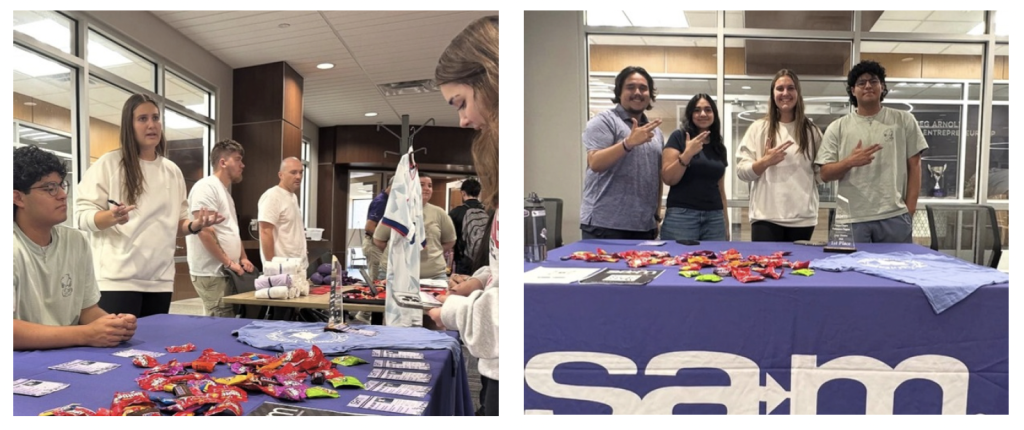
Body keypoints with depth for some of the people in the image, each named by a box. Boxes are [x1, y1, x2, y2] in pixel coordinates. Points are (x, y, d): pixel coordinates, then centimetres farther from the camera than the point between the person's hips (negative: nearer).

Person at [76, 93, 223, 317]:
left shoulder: (172, 171, 13)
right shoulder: (109, 163, -2)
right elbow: (83, 214, -5)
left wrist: (195, 225, -4)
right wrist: (111, 217, -26)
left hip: (160, 280, 5)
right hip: (118, 279, -5)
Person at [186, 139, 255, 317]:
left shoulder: (225, 191, 19)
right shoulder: (206, 187, -12)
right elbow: (204, 231, -21)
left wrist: (242, 258, 11)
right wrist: (229, 262, -17)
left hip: (226, 272, 10)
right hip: (212, 274, -10)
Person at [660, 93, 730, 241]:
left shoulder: (719, 147, 15)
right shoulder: (679, 137, 0)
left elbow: (720, 189, 18)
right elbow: (668, 179, -7)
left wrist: (726, 224, 16)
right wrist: (687, 154, -19)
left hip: (714, 217, 5)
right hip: (681, 215, -5)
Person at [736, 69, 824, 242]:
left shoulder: (811, 130, 11)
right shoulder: (759, 128, 6)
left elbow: (821, 174, 13)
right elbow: (741, 172, 1)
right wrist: (765, 162, -15)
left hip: (803, 218, 2)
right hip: (766, 217, -2)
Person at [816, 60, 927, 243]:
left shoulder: (904, 120, 9)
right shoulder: (837, 128, 7)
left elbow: (914, 166, 8)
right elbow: (825, 174, 4)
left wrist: (909, 210, 1)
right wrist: (849, 162, -16)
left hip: (895, 217, 0)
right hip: (851, 220, 0)